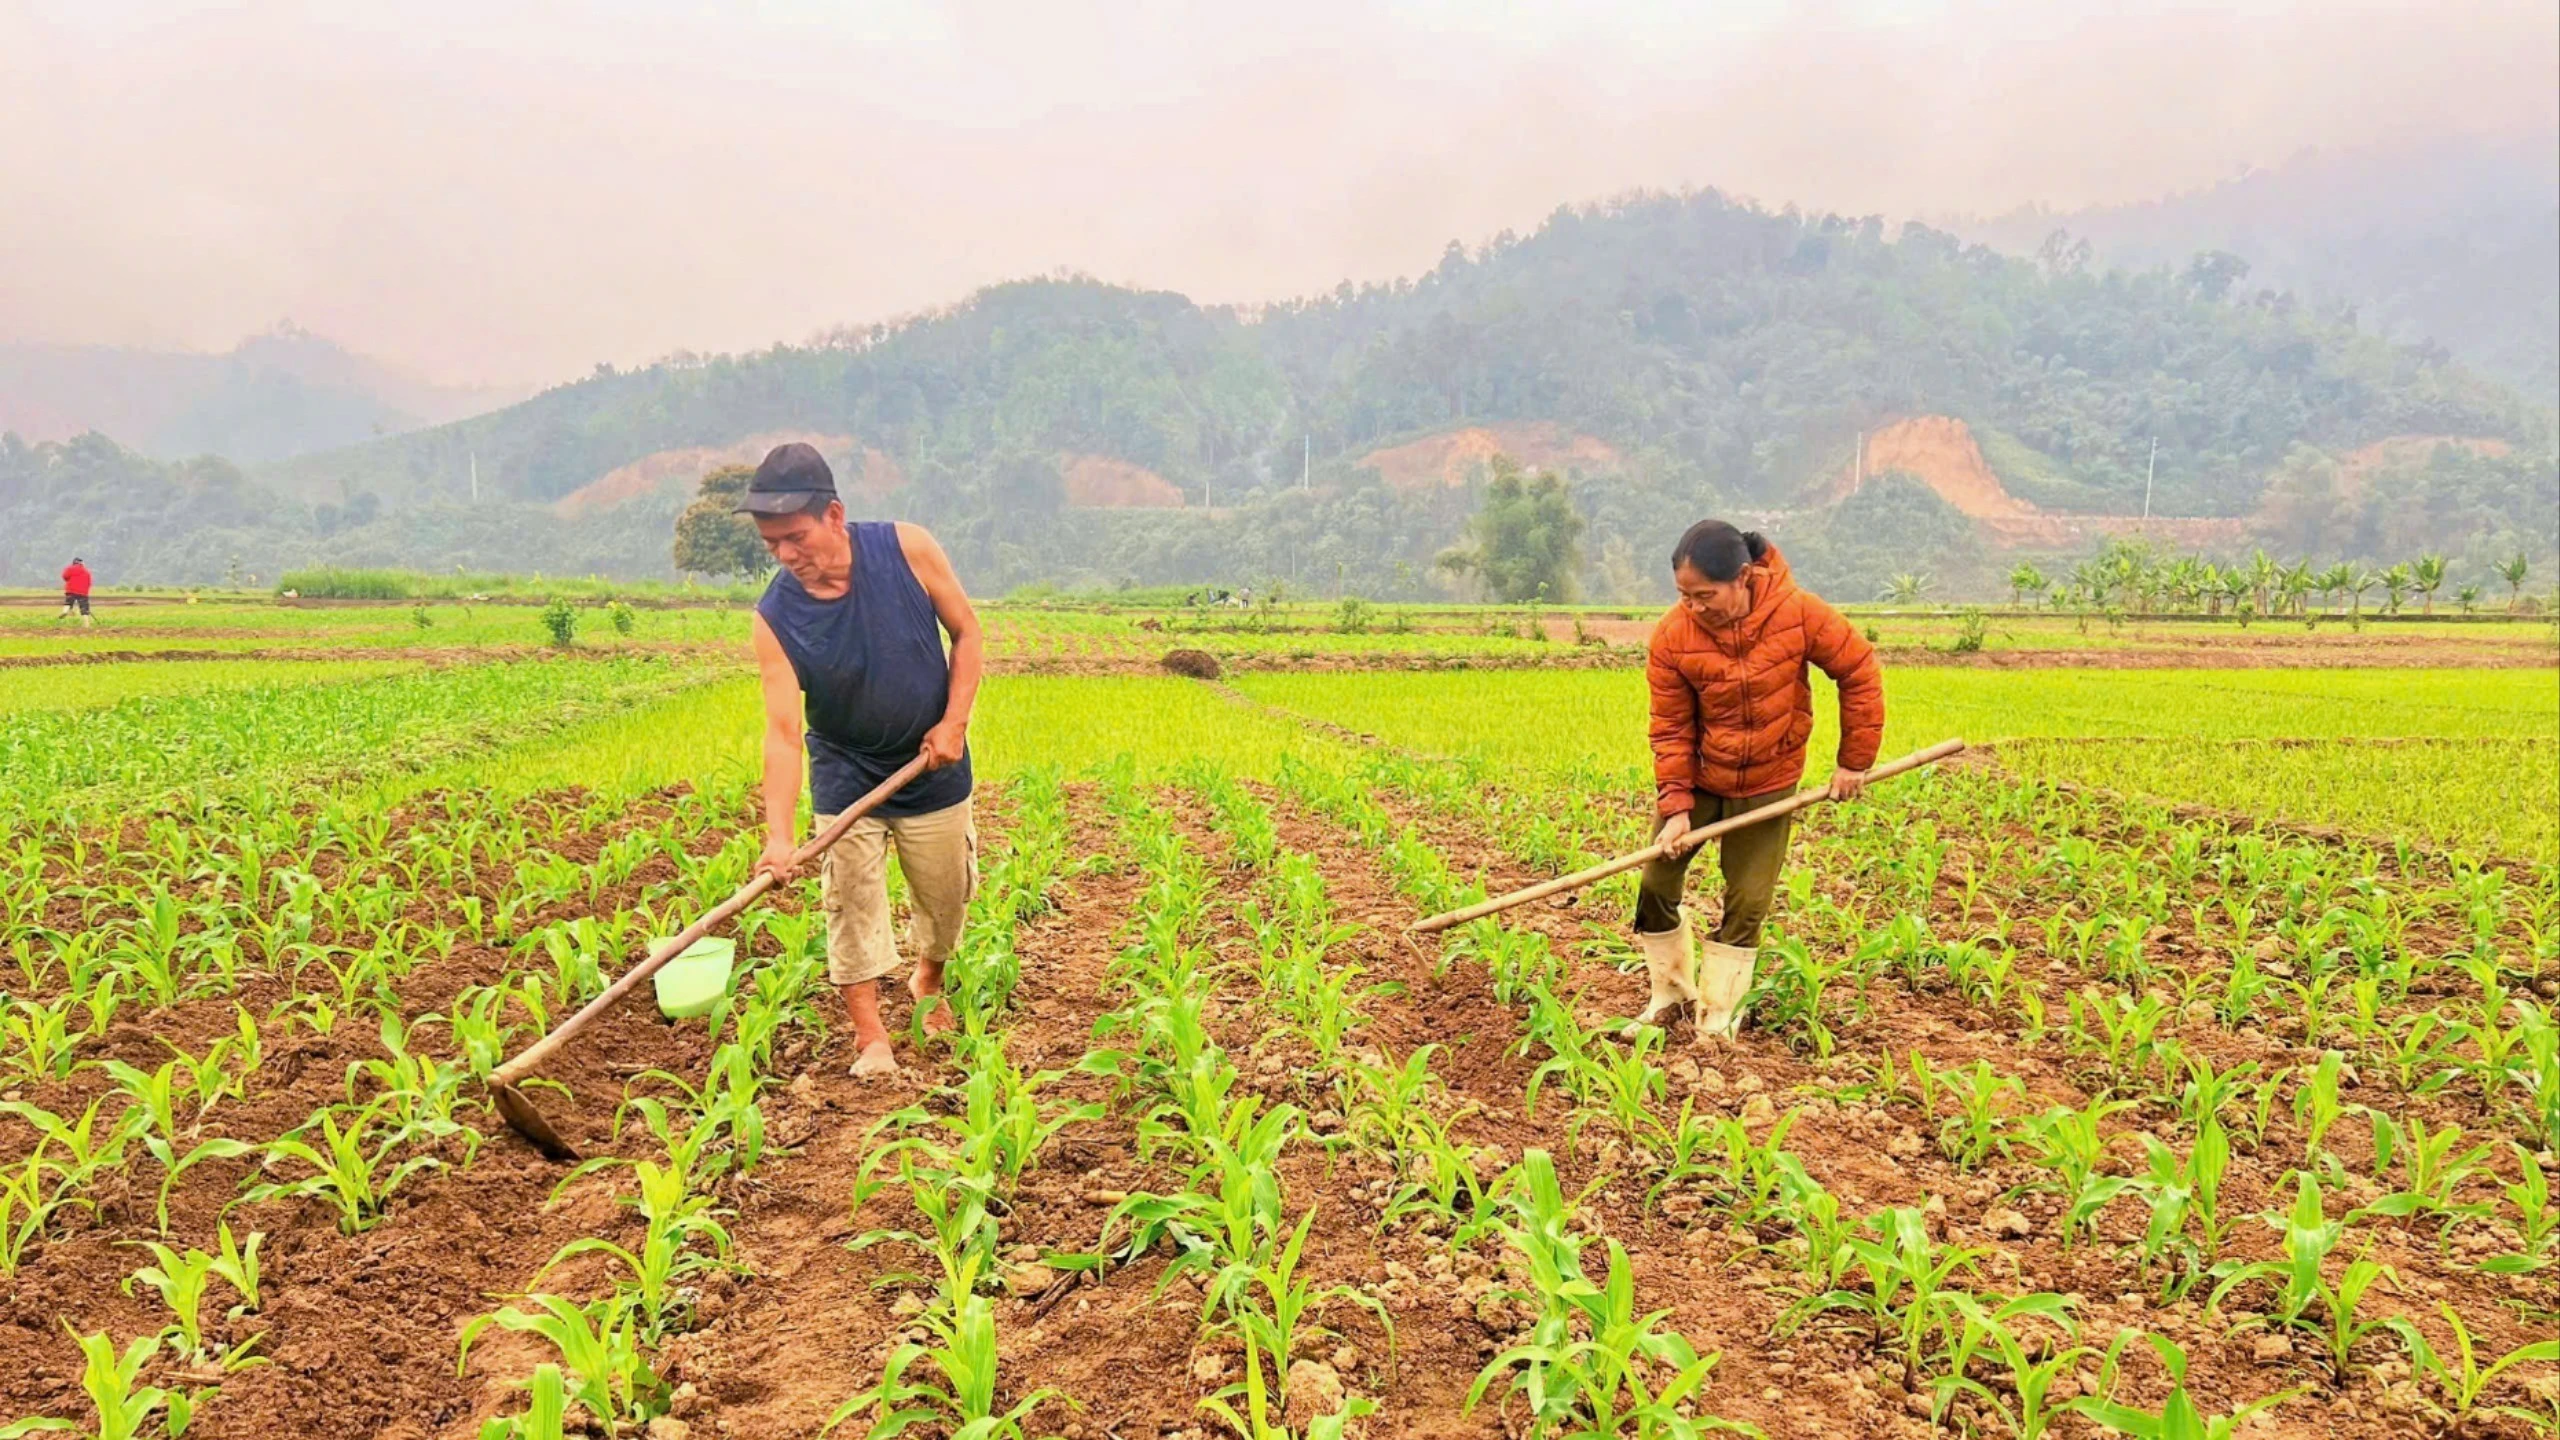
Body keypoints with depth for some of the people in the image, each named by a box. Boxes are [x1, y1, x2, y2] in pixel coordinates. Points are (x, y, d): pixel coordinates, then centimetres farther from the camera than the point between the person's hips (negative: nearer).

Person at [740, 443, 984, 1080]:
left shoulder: (908, 549, -20)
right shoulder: (775, 618, -21)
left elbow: (966, 632, -6)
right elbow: (782, 731, -25)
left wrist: (955, 721, -16)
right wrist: (778, 835, -36)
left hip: (932, 768, 1)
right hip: (845, 778, -1)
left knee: (946, 895, 15)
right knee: (852, 903, -4)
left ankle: (930, 980, 45)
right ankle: (871, 1037, 9)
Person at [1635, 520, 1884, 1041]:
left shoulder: (1799, 615, -21)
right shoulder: (1673, 636, -18)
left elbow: (1860, 673, -8)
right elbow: (1671, 728, -11)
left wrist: (1855, 759, -6)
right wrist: (1675, 805, -17)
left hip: (1767, 786, -1)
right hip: (1698, 779, 1)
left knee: (1747, 902, 1)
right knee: (1656, 884, 2)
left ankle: (1717, 1018, 17)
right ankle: (1670, 992, 25)